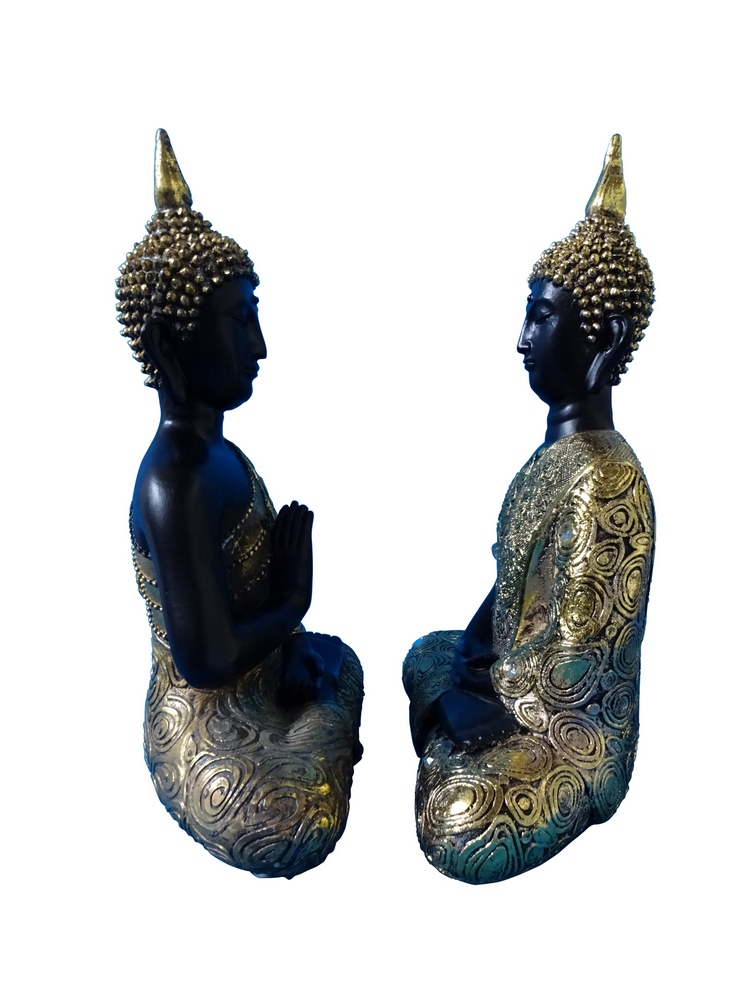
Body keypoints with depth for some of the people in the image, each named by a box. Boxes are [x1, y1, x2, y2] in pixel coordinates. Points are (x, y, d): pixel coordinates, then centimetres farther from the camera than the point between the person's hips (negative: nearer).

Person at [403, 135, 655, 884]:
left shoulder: (603, 483, -29)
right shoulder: (558, 442, 0)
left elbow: (573, 677, -26)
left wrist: (474, 700, -14)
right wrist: (468, 652, -1)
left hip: (571, 723, -9)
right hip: (517, 674, 9)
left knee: (457, 828, -17)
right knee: (421, 659, 19)